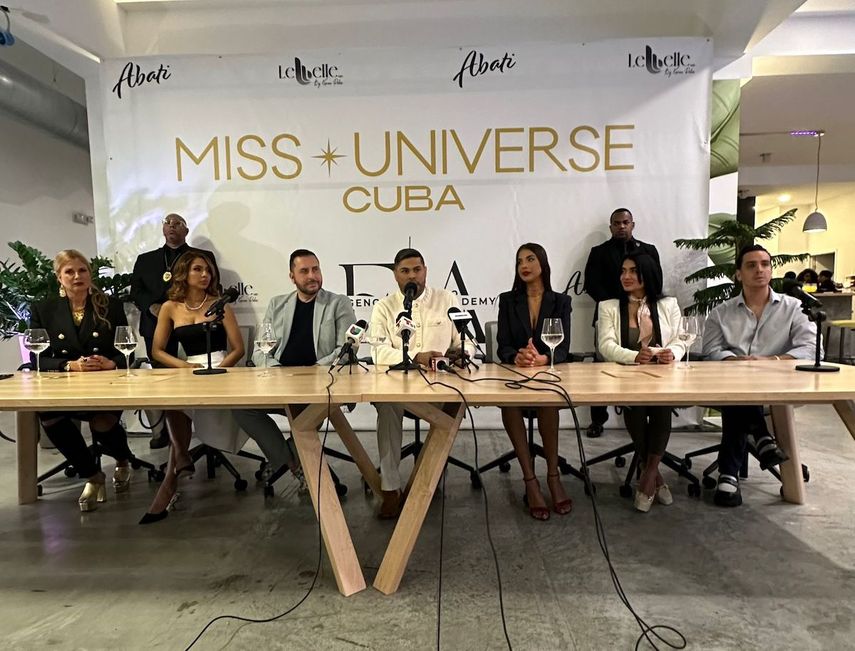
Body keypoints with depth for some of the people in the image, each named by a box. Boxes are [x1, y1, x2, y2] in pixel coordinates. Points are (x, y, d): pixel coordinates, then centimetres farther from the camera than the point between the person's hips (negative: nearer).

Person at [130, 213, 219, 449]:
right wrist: (152, 306, -5)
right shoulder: (145, 259, 22)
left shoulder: (204, 257, 13)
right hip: (157, 327, 3)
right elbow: (135, 291, 15)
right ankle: (161, 431, 8)